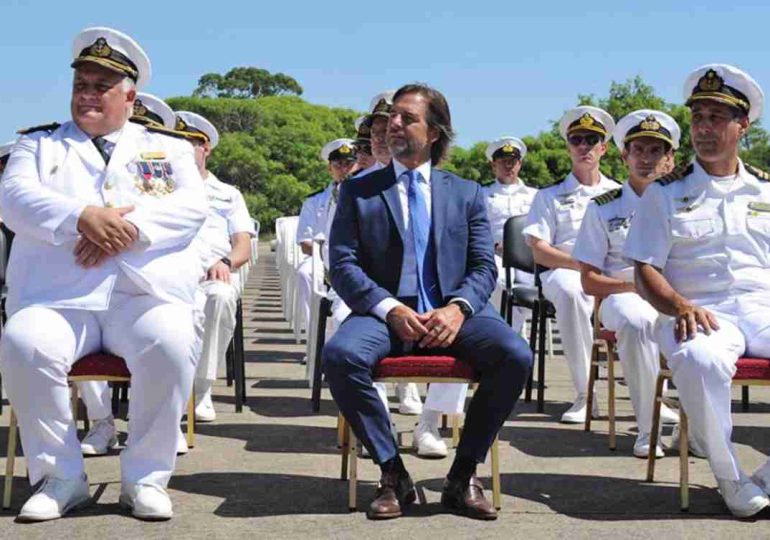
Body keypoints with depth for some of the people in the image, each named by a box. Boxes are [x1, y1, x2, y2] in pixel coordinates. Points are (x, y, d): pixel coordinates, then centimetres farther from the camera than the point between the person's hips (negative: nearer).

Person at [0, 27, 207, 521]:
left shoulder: (168, 150, 21)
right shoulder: (40, 145, 22)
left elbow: (192, 206, 3)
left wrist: (130, 227, -16)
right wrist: (82, 217, -17)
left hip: (146, 294, 0)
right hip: (58, 296, 1)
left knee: (172, 344, -33)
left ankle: (146, 476, -14)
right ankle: (60, 476, -11)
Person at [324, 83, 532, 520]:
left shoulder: (467, 194, 16)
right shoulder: (358, 192, 13)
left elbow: (484, 267, 8)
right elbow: (343, 265, 2)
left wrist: (458, 308, -15)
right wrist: (390, 309, -16)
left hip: (452, 314, 1)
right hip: (385, 313, -1)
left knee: (516, 355, -28)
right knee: (340, 354, -33)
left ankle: (463, 475, -10)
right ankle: (393, 474, -14)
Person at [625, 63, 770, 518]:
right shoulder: (666, 194, 12)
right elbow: (645, 271, 5)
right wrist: (680, 306, -15)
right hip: (703, 315, -3)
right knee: (701, 360, -39)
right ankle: (731, 479, -16)